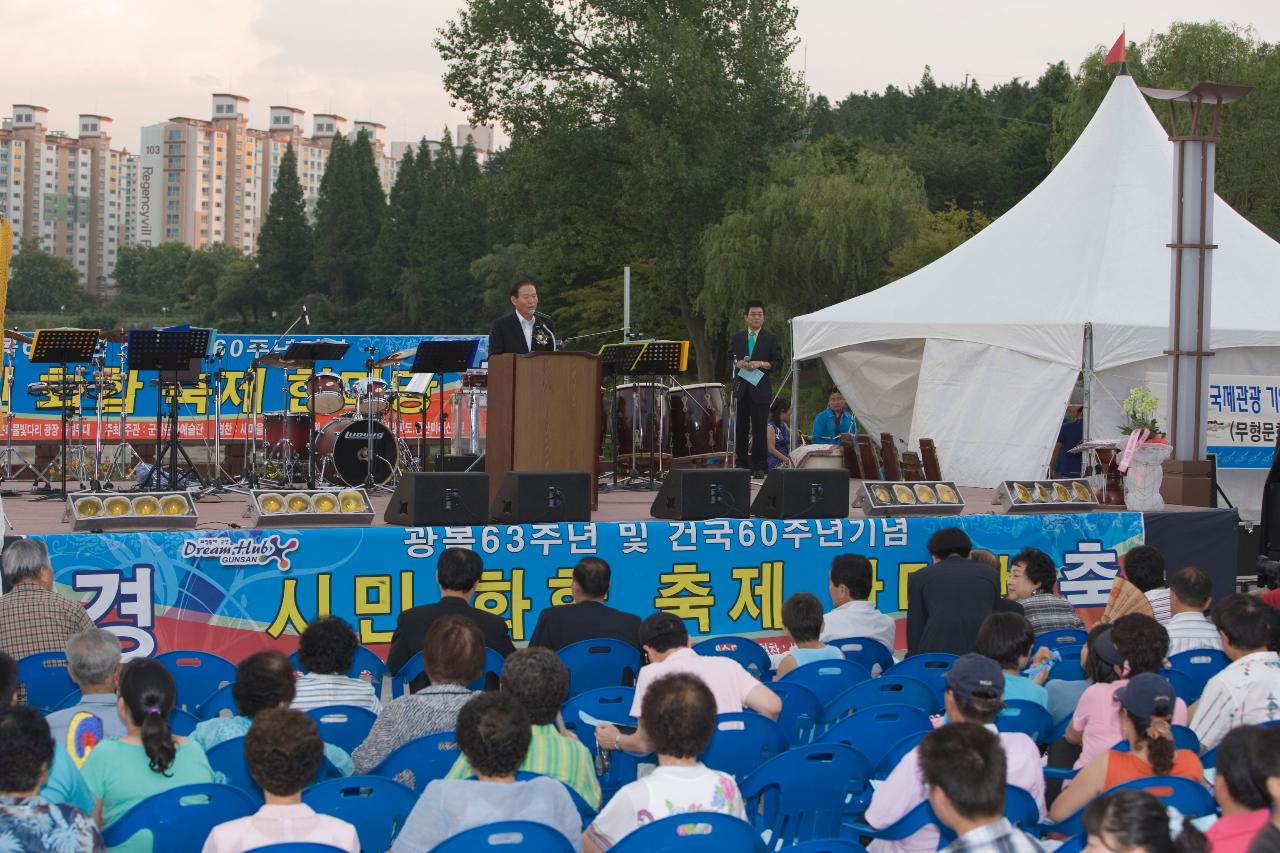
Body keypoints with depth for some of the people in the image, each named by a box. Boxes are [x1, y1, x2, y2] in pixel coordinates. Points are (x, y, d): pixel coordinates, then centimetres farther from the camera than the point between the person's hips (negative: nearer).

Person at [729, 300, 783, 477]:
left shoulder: (771, 339, 5)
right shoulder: (736, 337, 13)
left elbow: (778, 362, 2)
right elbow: (729, 358, 14)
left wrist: (761, 364, -13)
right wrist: (737, 364, -7)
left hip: (760, 389, -2)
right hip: (740, 388, 2)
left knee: (759, 429, -2)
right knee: (740, 428, 2)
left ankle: (759, 466, 2)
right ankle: (741, 464, 9)